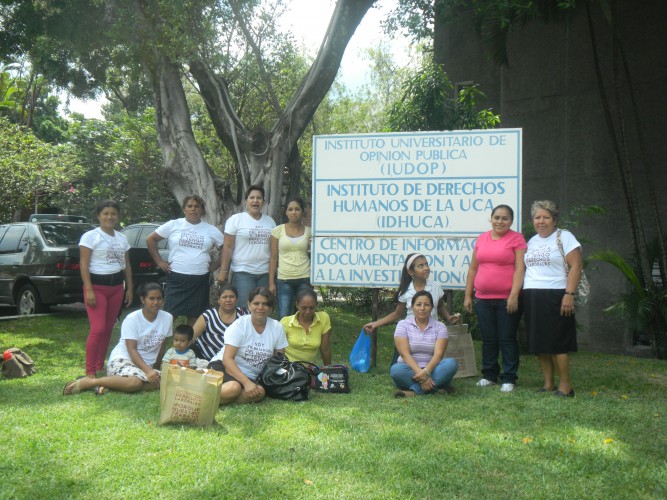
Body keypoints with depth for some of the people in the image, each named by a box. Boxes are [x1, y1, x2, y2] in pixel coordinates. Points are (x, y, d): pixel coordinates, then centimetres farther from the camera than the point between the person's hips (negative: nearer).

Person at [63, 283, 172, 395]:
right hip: (122, 360, -6)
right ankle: (87, 382, -25)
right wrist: (148, 371, -30)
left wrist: (155, 369, 16)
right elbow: (132, 350, -17)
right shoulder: (132, 319, -10)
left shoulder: (167, 318, 3)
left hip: (146, 365, 6)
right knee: (135, 382, -41)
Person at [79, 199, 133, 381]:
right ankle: (90, 372, -7)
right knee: (98, 329, -13)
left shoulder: (122, 238, 13)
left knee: (108, 328, 8)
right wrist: (88, 289, -17)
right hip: (97, 285, -6)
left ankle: (100, 367, 18)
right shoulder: (90, 236, -5)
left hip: (116, 286, 6)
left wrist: (129, 288, 12)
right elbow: (84, 264, -10)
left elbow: (127, 265, 18)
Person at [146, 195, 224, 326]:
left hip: (200, 280, 2)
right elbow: (150, 240, 8)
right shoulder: (173, 225, 3)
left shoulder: (211, 230, 7)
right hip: (176, 278, -2)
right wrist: (159, 261, 3)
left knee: (194, 317, 7)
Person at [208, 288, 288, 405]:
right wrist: (247, 382, -29)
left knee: (259, 393, -32)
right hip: (224, 366, -4)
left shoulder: (277, 328, 1)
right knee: (233, 388, -39)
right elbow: (227, 359, -17)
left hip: (252, 376, 4)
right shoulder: (239, 325, -10)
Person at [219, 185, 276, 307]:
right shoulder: (235, 219, 0)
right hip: (243, 273, -4)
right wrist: (223, 271, -7)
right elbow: (228, 247, -3)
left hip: (265, 273, 4)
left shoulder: (270, 221, 12)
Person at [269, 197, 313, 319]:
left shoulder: (308, 231, 6)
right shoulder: (278, 230, 3)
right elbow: (273, 258, 3)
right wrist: (271, 282, 0)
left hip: (304, 278, 1)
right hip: (284, 279, -1)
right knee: (283, 318, -2)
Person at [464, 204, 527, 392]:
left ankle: (509, 378, 9)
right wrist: (468, 295, 11)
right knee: (488, 339, 11)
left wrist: (514, 295, -17)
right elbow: (473, 268, 15)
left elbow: (520, 268, -9)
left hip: (507, 299, -4)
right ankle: (489, 375, 22)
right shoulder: (482, 238, 12)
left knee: (507, 339, 1)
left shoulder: (516, 238, -2)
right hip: (483, 299, 5)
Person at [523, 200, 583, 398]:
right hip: (532, 297, 6)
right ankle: (548, 384, 13)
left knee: (557, 343, -7)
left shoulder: (564, 237, -2)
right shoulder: (531, 241, 18)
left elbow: (576, 266, -9)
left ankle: (565, 386, 1)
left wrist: (569, 294, -17)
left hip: (555, 297, -6)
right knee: (539, 343, 6)